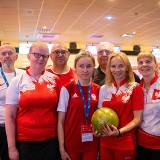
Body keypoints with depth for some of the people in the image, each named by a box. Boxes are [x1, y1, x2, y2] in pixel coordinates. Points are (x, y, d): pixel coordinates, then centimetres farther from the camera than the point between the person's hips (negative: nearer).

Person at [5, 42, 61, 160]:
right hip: (24, 141, -1)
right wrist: (12, 147, -4)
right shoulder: (17, 81, -3)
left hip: (51, 140, 1)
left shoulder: (54, 79, 1)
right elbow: (10, 117, -2)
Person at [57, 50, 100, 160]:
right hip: (71, 144, -2)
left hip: (92, 144, 3)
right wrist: (62, 148, -8)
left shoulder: (98, 90, 1)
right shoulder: (67, 89, -7)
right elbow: (60, 121, -6)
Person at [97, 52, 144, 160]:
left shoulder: (135, 88, -6)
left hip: (126, 144, -3)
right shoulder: (103, 89, 4)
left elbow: (137, 119, -8)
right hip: (105, 143, 3)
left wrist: (119, 132, -22)